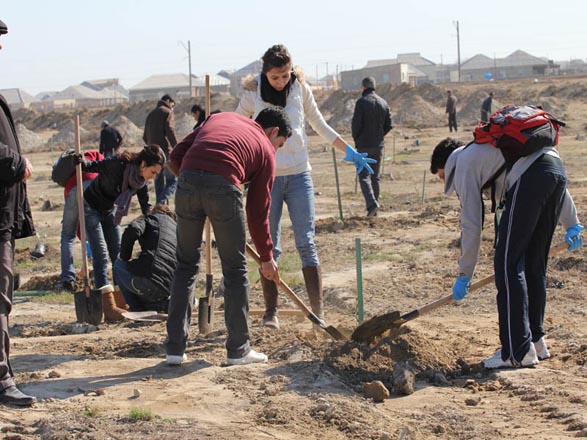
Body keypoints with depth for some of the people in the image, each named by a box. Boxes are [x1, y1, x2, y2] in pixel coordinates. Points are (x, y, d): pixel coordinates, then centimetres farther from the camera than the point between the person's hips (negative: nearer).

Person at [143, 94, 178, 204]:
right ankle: (162, 202, -27)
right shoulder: (167, 112, -1)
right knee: (172, 181, -8)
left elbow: (145, 137, 24)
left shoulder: (151, 115, 22)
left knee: (159, 181, 12)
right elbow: (170, 131, -14)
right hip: (165, 151, -7)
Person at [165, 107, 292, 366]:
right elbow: (258, 212, 21)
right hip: (223, 186, -3)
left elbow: (176, 156, 20)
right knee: (235, 269, 13)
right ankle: (238, 350, 19)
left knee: (186, 265, 17)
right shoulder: (265, 150, 22)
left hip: (187, 181, 3)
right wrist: (267, 257, 29)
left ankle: (175, 348, 17)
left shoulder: (218, 119, 32)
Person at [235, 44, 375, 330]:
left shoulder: (300, 89, 3)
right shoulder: (253, 94, -2)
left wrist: (350, 151, 11)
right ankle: (271, 311, 11)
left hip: (299, 175, 1)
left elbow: (320, 125, 14)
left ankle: (318, 311, -4)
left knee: (306, 243, -3)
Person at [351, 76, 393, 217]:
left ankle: (371, 204, -21)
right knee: (375, 177, 13)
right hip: (379, 145, 5)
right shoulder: (383, 103, 6)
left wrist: (356, 139, 3)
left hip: (364, 146, -5)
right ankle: (374, 208, 16)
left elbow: (356, 124, -14)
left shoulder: (362, 102, -11)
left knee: (364, 176, -3)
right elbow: (389, 125, 6)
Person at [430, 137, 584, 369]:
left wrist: (464, 275, 16)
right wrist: (571, 223, 32)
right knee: (534, 264, 17)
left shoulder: (464, 164, 14)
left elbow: (471, 225, 8)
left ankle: (518, 352, -4)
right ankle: (535, 340, 23)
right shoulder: (490, 148, 37)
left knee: (508, 264, -3)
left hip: (531, 177, -8)